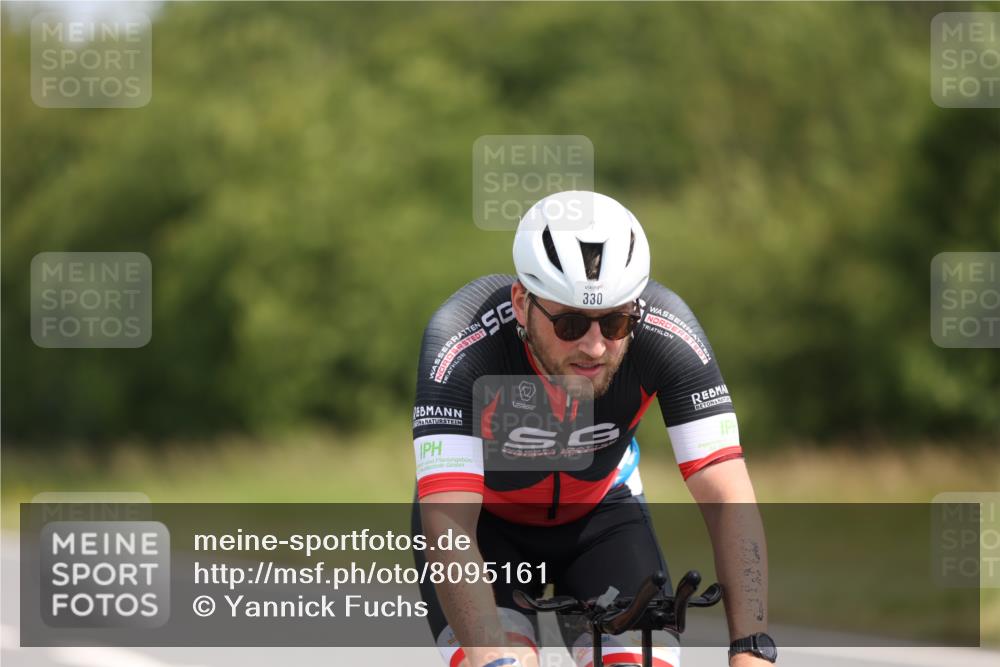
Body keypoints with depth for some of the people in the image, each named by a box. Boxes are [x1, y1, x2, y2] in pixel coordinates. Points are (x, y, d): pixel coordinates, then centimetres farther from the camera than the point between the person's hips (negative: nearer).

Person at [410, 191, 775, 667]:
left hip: (600, 511, 2)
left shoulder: (666, 333, -31)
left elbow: (729, 501, -32)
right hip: (483, 517, -2)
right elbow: (448, 526, -42)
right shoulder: (462, 342, -37)